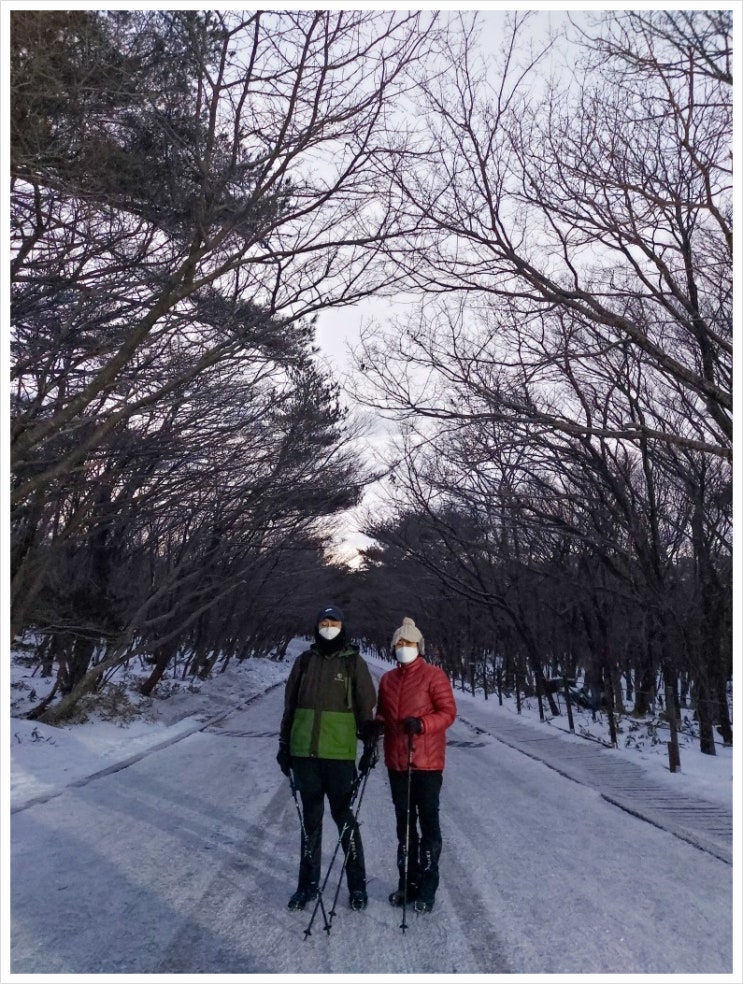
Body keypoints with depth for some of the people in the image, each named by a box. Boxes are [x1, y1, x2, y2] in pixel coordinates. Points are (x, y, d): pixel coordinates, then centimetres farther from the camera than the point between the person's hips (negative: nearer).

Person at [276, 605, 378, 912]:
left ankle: (357, 883, 22)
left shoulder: (354, 662, 0)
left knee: (344, 818, 7)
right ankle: (308, 882, 27)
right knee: (310, 819, 14)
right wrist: (284, 744, 12)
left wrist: (370, 743, -5)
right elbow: (290, 706, 12)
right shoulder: (305, 660, 8)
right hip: (304, 752, 3)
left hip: (339, 754, -3)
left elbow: (366, 707, 1)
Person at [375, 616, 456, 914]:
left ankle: (427, 887, 14)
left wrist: (421, 724, -25)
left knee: (428, 823, 4)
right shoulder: (387, 679, 10)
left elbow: (448, 712, -11)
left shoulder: (433, 675, -7)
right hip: (396, 762, 5)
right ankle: (407, 882, 27)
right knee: (404, 823, 15)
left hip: (427, 762, -5)